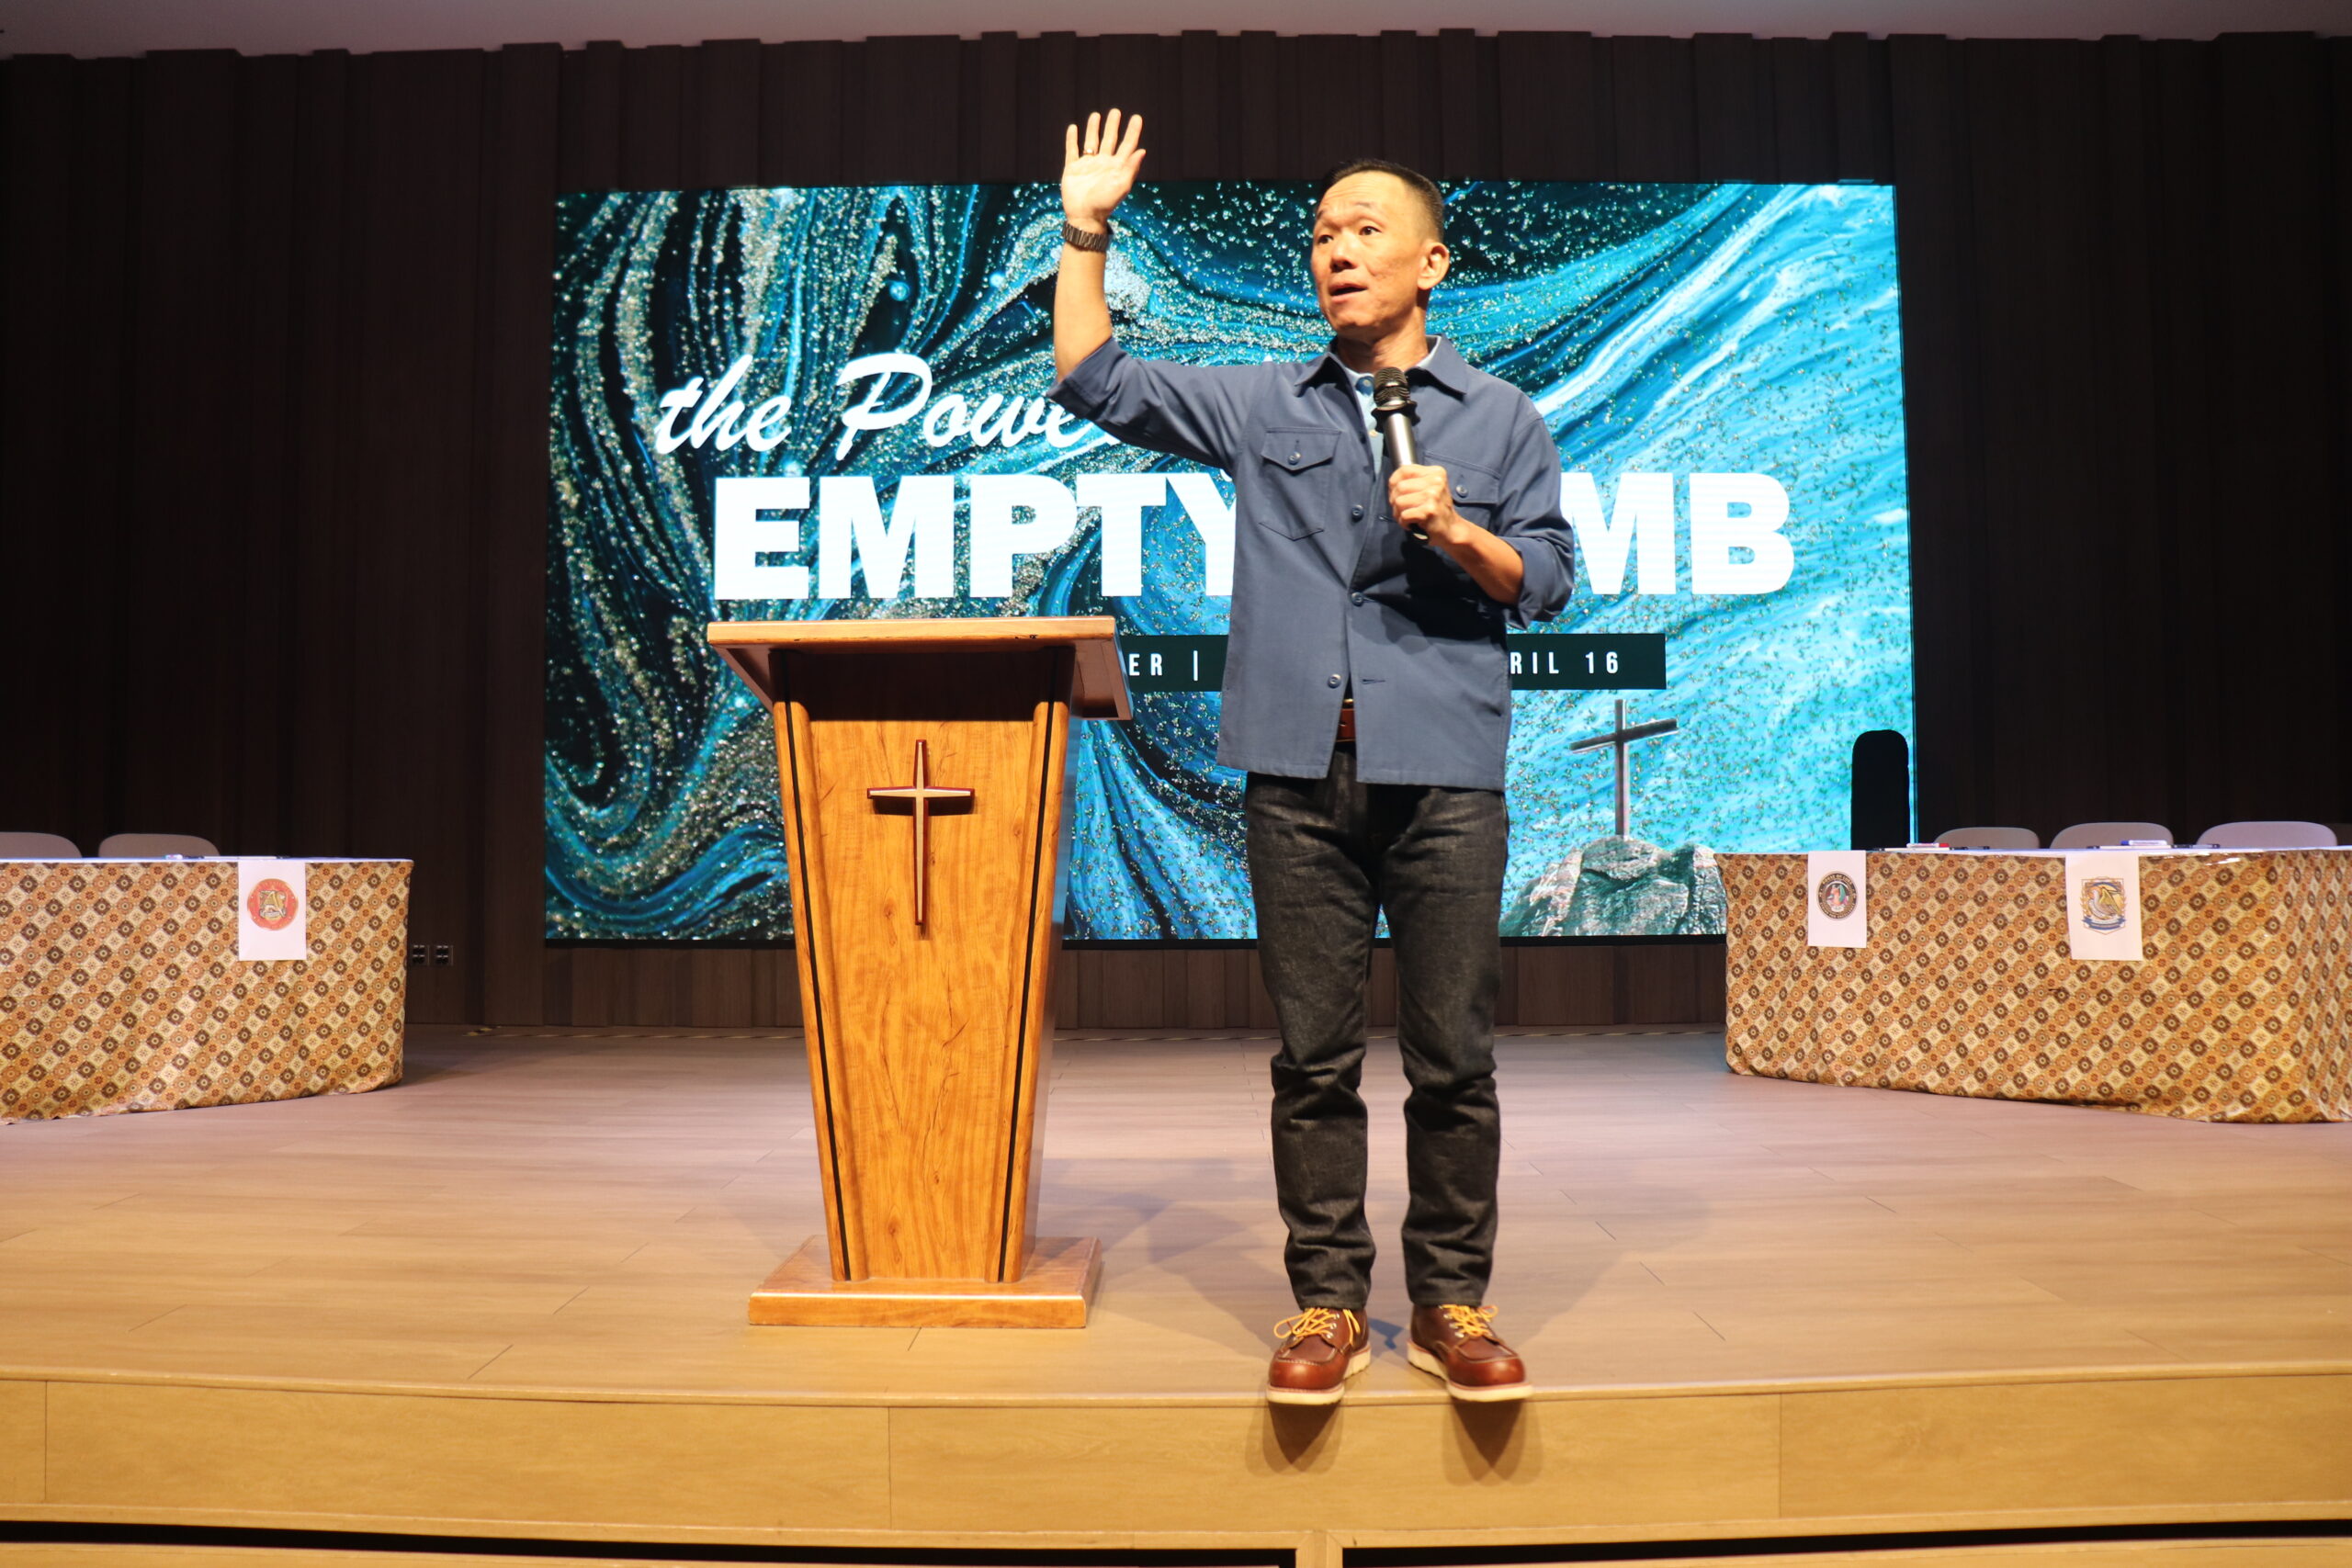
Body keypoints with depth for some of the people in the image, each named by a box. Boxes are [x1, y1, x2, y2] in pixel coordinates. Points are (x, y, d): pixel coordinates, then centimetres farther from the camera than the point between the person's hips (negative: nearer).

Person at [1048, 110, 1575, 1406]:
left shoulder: (1502, 420, 14)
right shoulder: (1261, 407, 16)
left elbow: (1546, 586, 10)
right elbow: (1095, 383, 16)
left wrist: (1458, 531, -8)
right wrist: (1084, 233, 11)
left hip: (1446, 774, -1)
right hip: (1300, 772, 1)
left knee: (1452, 1056, 1)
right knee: (1313, 1056, 4)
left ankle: (1451, 1303, 15)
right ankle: (1326, 1302, 14)